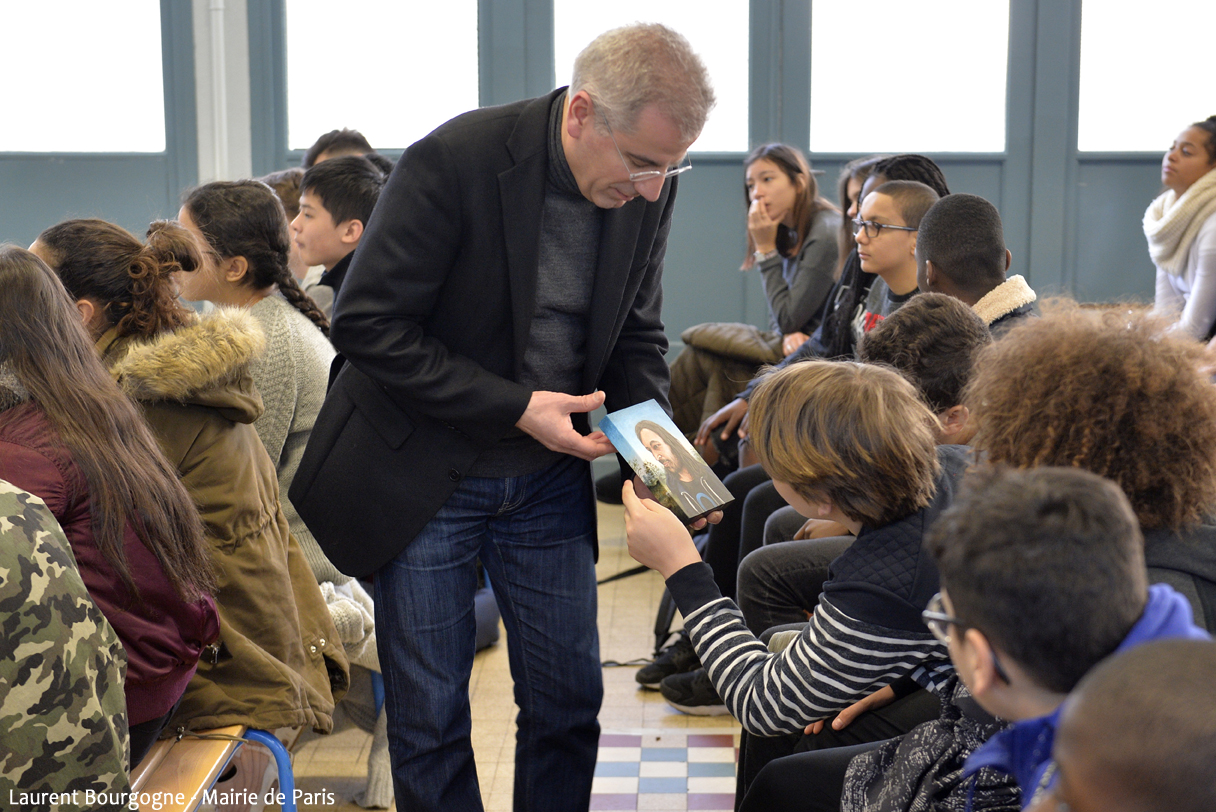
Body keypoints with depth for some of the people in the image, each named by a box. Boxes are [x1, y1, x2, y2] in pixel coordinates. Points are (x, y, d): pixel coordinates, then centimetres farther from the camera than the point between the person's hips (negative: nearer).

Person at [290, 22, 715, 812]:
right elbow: (366, 323, -20)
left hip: (550, 478, 5)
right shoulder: (455, 160, -23)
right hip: (426, 471, -4)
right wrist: (513, 409, -23)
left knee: (569, 702, 11)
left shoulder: (648, 189, -7)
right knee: (430, 716, 6)